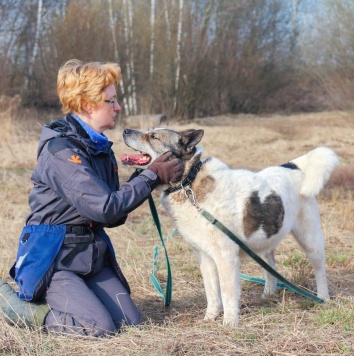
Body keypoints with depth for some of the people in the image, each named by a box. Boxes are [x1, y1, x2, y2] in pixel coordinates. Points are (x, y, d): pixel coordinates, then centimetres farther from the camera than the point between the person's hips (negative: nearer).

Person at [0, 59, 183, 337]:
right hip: (53, 258, -8)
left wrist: (149, 177, -6)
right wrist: (150, 177, -16)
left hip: (91, 255, 8)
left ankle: (52, 301, 16)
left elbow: (113, 218, 7)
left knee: (131, 322, -2)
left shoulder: (101, 148, 9)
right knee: (100, 327, -21)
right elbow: (104, 208, -25)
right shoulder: (60, 150, -19)